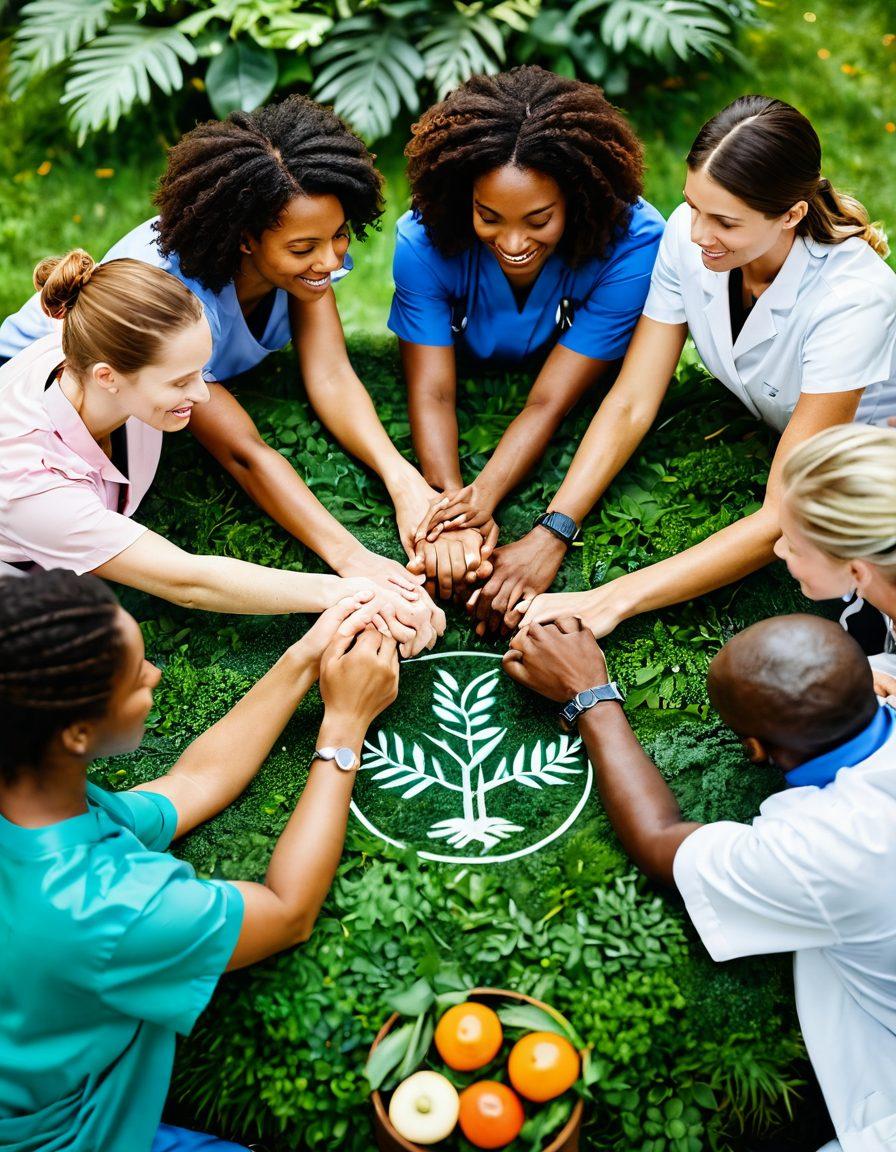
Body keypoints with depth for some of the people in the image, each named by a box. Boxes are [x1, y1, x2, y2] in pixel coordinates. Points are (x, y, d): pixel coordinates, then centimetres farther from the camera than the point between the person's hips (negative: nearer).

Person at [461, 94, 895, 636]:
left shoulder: (850, 297, -34)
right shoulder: (688, 234, -19)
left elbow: (784, 520, -35)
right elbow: (631, 403, -15)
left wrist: (611, 601, -41)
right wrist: (551, 534, -28)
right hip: (762, 434, 6)